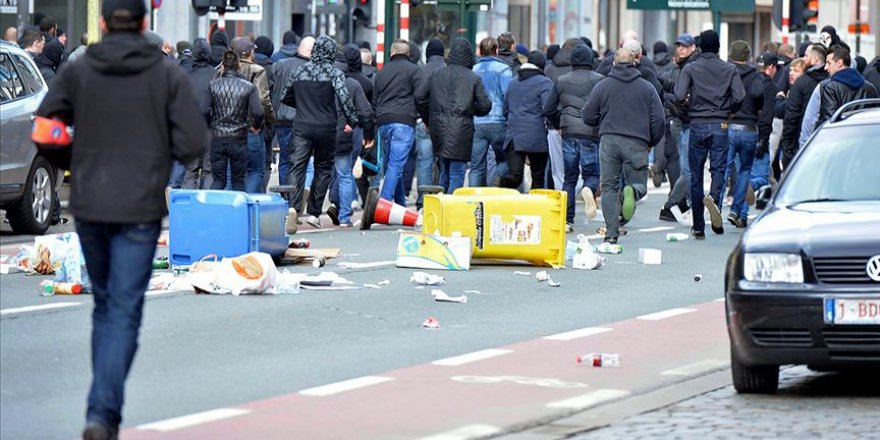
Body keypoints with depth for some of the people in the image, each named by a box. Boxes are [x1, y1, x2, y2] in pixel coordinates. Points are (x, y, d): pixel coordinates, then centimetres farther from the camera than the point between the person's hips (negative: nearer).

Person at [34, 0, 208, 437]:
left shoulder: (77, 72, 0)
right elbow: (193, 143, -9)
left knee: (105, 305, 19)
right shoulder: (168, 76, -4)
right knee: (124, 311, -2)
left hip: (89, 206, 3)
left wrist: (73, 163, 12)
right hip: (140, 209, -2)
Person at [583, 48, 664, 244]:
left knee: (609, 187, 8)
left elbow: (588, 117, 8)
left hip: (609, 140, 0)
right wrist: (651, 142, 19)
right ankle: (631, 192, -28)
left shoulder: (602, 86, 6)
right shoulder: (646, 88, 7)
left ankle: (611, 232, -3)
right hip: (637, 144, 0)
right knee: (639, 184, 10)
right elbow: (659, 119, 3)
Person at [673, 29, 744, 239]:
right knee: (719, 168, 4)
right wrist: (727, 110, 12)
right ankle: (714, 197, -31)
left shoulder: (690, 69, -3)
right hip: (720, 126, 0)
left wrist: (689, 103, 10)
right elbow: (739, 97, -7)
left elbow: (679, 96, -13)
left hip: (697, 125, 0)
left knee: (696, 174, 7)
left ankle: (698, 227, 9)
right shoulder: (729, 69, 1)